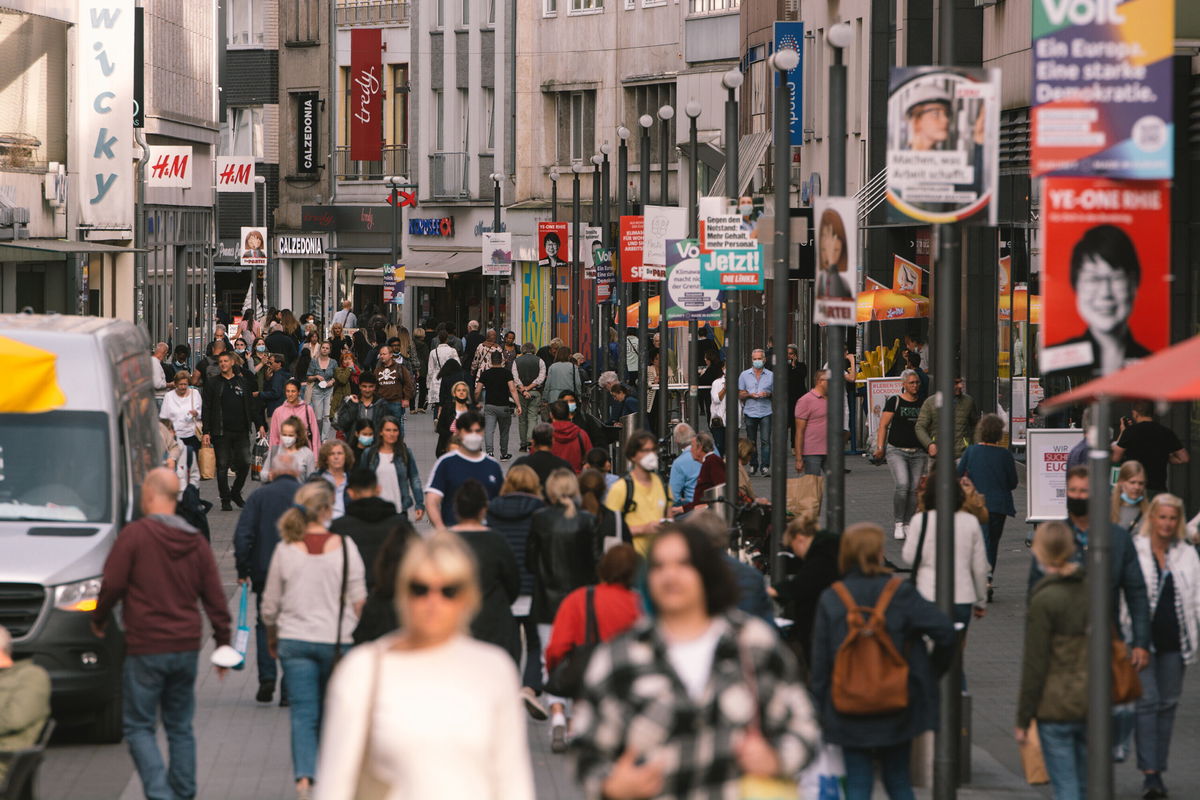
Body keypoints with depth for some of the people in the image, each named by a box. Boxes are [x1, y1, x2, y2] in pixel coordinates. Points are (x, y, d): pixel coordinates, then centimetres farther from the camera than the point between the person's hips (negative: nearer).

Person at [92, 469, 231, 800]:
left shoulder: (134, 535, -10)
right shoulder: (197, 543, 7)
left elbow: (112, 584, -11)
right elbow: (215, 599, 8)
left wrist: (98, 620, 6)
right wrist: (223, 643, 15)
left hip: (146, 648, -5)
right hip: (187, 648, 5)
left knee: (139, 726, 1)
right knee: (180, 727, 15)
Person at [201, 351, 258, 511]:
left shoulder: (243, 382, 11)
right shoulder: (213, 384, 5)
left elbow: (251, 406, 15)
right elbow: (206, 409, 2)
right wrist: (206, 432, -6)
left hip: (241, 431, 2)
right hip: (221, 432, -2)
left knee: (245, 463, -3)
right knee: (222, 466, -1)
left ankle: (236, 493, 17)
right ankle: (225, 500, 5)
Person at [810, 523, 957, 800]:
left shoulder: (830, 600, -5)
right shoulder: (901, 593, -8)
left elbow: (819, 663, -3)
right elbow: (944, 631, -14)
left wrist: (819, 712, 6)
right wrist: (935, 670, 4)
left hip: (848, 713, 0)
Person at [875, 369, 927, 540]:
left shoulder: (922, 404, 12)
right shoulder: (895, 401, 0)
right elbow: (883, 425, 0)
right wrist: (880, 446, -8)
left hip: (918, 452, 4)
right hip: (897, 450, -4)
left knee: (915, 489, -1)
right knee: (902, 485, -20)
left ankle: (908, 524, 10)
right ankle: (898, 523, -7)